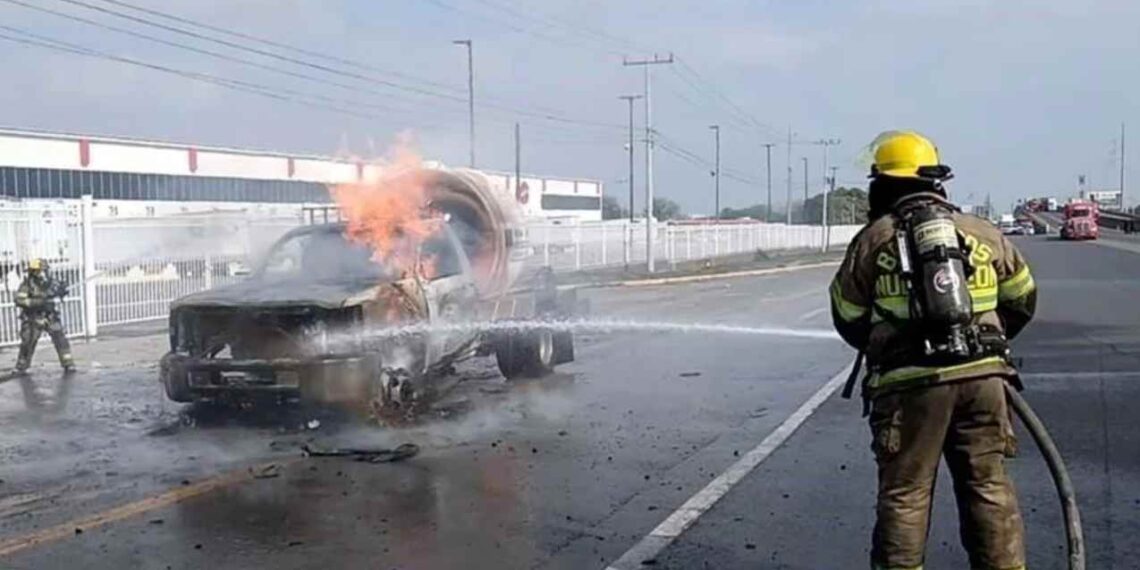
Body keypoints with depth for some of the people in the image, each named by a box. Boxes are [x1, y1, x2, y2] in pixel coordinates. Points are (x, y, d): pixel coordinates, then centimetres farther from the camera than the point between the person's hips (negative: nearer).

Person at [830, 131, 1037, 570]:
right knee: (989, 487, 11)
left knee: (903, 494, 5)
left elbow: (847, 318, 8)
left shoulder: (873, 238, 3)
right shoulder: (981, 232, 12)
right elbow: (1022, 297, 21)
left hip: (910, 384, -3)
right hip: (982, 377, 3)